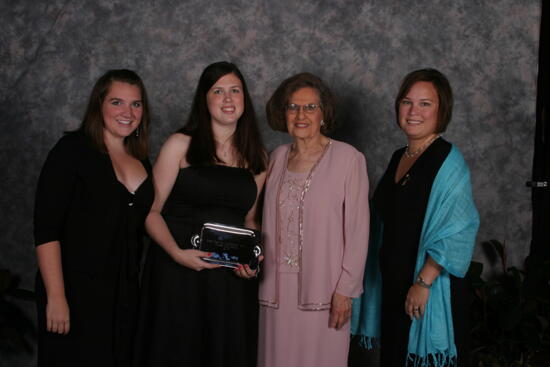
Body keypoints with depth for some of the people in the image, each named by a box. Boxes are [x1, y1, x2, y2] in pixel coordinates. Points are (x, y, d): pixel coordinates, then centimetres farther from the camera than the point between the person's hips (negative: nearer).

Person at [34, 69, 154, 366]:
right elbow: (46, 228, -14)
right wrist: (56, 297, -20)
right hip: (77, 292, -6)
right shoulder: (73, 150, -8)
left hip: (125, 294, 6)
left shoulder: (141, 161, 10)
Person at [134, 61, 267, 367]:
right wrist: (177, 253, -18)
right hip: (178, 272, -3)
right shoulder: (181, 145, -1)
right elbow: (151, 211, -4)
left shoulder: (257, 157, 10)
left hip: (232, 280, 3)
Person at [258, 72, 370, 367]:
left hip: (322, 288, -4)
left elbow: (358, 229, -8)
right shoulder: (277, 158, 8)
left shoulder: (348, 159, -7)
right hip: (278, 286, 4)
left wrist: (345, 290, -10)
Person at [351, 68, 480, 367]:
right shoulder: (398, 157, 10)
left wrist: (424, 282, -21)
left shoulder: (448, 160, -12)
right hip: (392, 285, 7)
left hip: (428, 289, -7)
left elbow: (456, 233, -18)